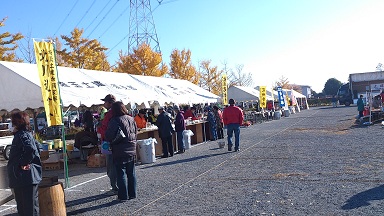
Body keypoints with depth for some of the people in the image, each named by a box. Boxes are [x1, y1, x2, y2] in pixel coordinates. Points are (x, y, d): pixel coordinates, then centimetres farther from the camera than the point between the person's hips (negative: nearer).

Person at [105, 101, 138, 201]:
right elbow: (136, 134, 14)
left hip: (120, 152, -6)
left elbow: (109, 136, -15)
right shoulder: (131, 119, 7)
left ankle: (123, 196, 6)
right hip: (132, 151, 6)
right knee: (131, 173, 13)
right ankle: (132, 194, 20)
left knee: (121, 174, 2)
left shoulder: (114, 121, -14)